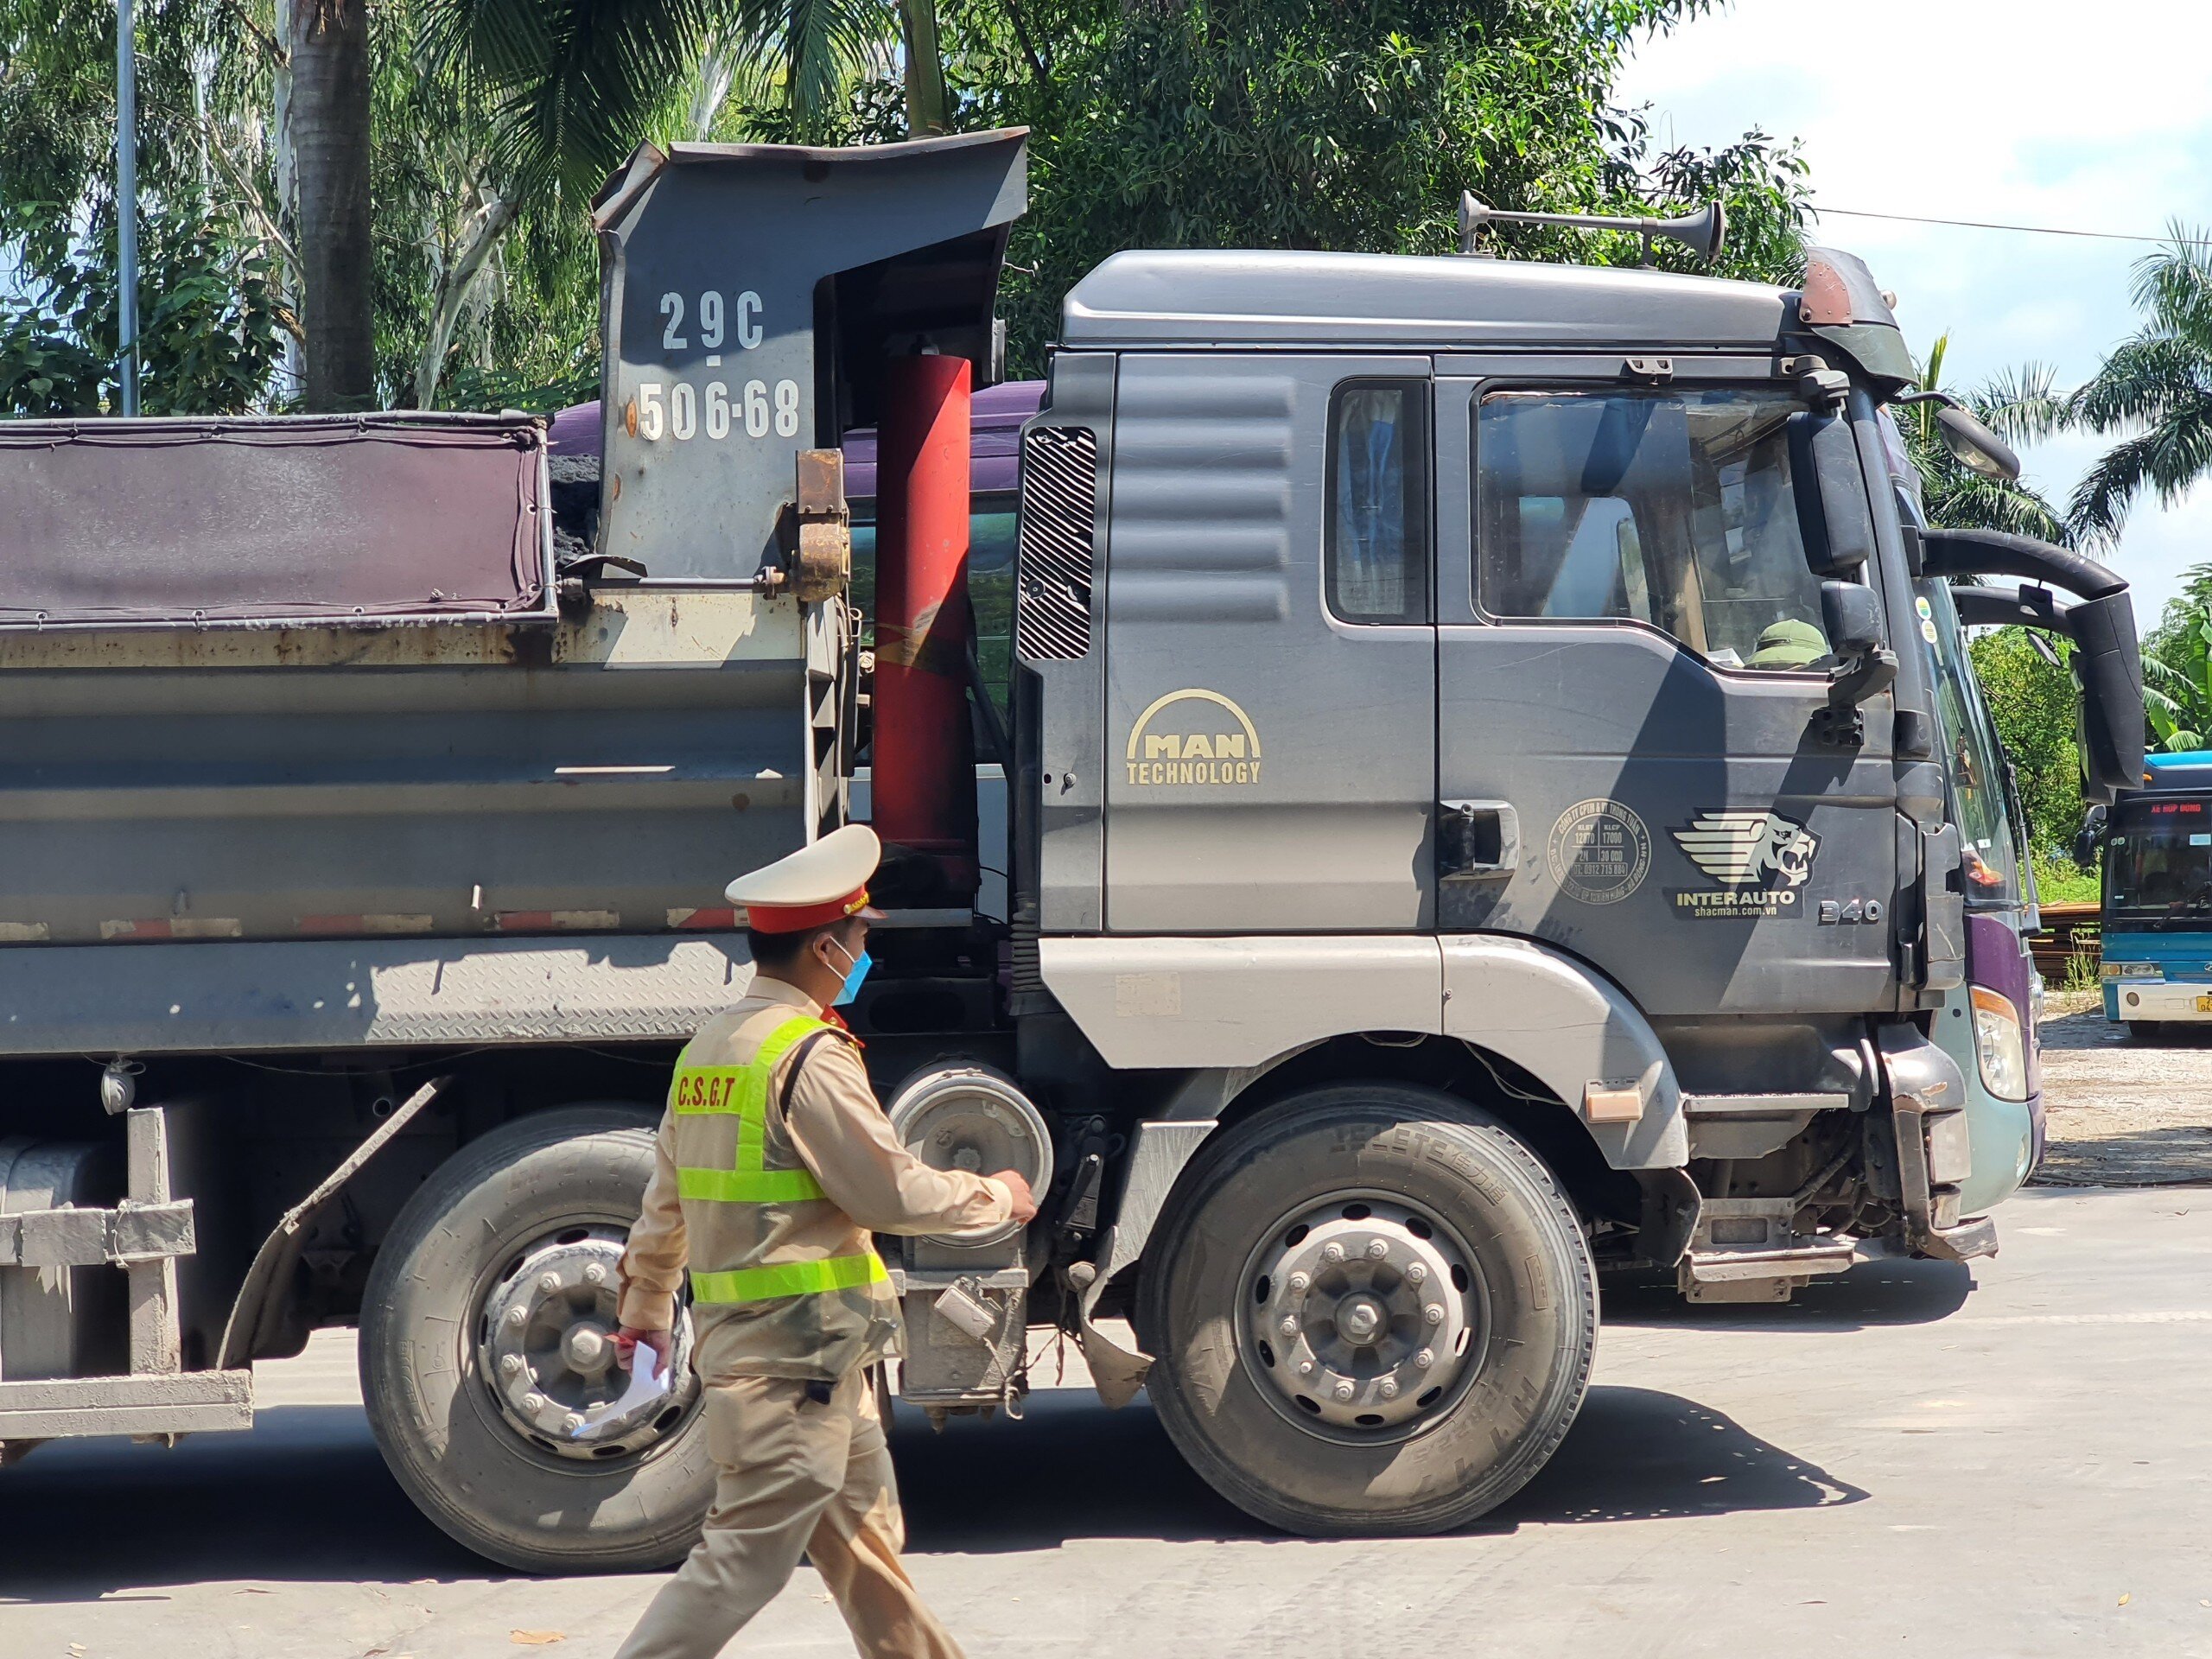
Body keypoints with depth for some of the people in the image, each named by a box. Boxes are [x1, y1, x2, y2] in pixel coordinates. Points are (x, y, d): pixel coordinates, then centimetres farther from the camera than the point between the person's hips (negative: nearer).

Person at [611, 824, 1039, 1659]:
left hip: (735, 1335, 10)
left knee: (863, 1533, 18)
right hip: (797, 1351, -10)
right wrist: (995, 1197, 1)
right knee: (747, 1556, -6)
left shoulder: (707, 1048, 12)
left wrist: (645, 1307, 29)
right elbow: (891, 1191, -16)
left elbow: (665, 1201, 18)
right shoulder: (810, 1056, -17)